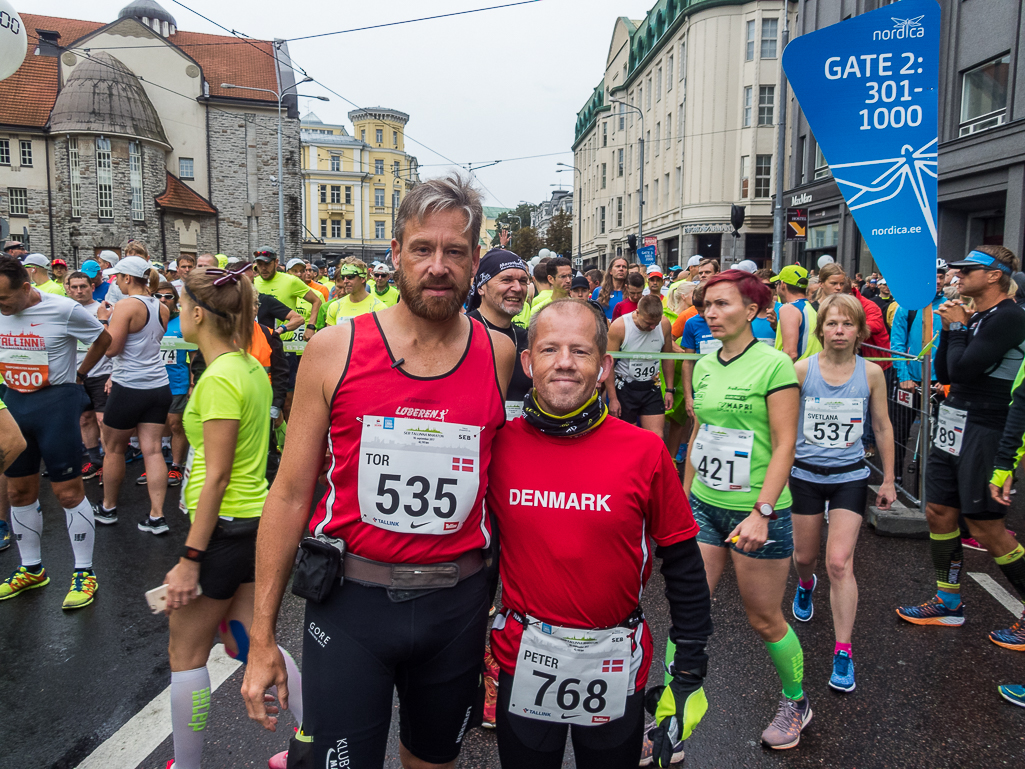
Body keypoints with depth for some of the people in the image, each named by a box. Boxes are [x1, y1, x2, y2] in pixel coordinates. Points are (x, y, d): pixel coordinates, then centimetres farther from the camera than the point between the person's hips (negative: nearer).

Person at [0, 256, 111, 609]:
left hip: (56, 403, -6)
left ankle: (84, 573, 10)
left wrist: (78, 373, 4)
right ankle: (31, 569, 28)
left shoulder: (64, 310, -13)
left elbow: (104, 338, 1)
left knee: (68, 491, -2)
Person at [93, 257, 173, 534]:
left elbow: (110, 348, -15)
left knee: (113, 449, 13)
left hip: (129, 389, -6)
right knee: (152, 450, 4)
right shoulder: (162, 308, 9)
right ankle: (156, 516, 2)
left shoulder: (126, 306, -13)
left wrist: (103, 320, -2)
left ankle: (108, 508, 28)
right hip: (158, 386, 6)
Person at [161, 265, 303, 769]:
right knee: (245, 642, 19)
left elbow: (217, 477, -21)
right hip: (256, 520, 9)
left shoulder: (219, 378, -19)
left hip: (225, 526, -9)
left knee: (186, 652, 10)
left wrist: (189, 558, -17)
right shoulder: (250, 368, 8)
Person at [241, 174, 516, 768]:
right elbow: (291, 493, -3)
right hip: (350, 598, -2)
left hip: (457, 602, 3)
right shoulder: (334, 350, -7)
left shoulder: (500, 355, -2)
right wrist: (262, 636, -2)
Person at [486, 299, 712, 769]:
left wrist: (690, 672, -2)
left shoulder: (644, 452, -12)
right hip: (523, 663, 1)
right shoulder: (499, 446, -8)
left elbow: (683, 565, -4)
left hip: (616, 667, -1)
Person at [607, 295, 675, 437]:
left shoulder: (664, 324, -6)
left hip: (652, 387, 3)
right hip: (625, 387, -3)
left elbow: (667, 357, 8)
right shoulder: (619, 326, -16)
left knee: (657, 440, -4)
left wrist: (669, 390, 9)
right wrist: (612, 398, -11)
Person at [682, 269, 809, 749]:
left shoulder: (774, 364, -11)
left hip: (757, 510, -5)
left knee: (764, 619, 11)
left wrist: (762, 512, -20)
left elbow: (784, 445, -14)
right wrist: (684, 495, 17)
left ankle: (797, 704, 38)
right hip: (704, 506, 6)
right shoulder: (703, 365, 7)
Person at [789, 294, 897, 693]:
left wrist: (888, 480, 8)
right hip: (805, 474, 1)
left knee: (839, 563, -9)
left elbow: (883, 428, 5)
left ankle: (843, 652, 2)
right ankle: (806, 585, 54)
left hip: (849, 477, 0)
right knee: (804, 556, 16)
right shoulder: (802, 369, -9)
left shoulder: (871, 373, -5)